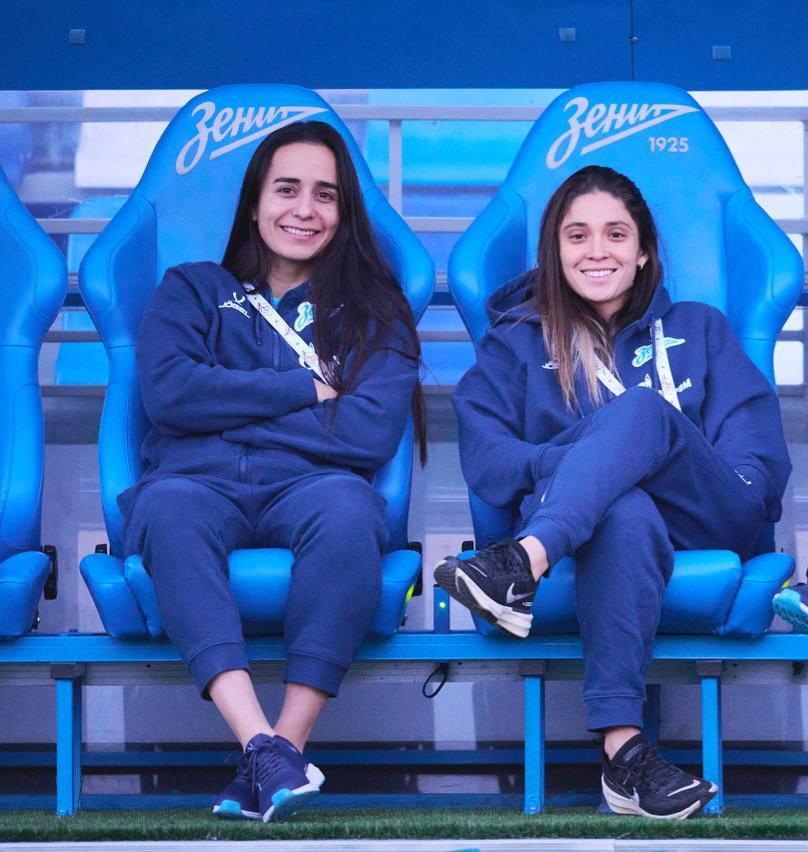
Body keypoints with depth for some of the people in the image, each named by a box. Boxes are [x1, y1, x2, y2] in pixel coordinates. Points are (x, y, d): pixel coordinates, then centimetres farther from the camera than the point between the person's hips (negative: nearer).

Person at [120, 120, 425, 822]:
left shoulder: (373, 312, 19)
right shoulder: (193, 290, 22)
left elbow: (372, 435, 0)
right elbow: (167, 390, 0)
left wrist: (229, 409, 0)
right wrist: (306, 389, 1)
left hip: (306, 490, 0)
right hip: (203, 486, 0)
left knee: (347, 506, -37)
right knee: (167, 505, -37)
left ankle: (290, 743, -37)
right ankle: (261, 745, -48)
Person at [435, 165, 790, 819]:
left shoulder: (699, 330, 24)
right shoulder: (517, 341, 22)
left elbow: (759, 464, 11)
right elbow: (486, 461, 5)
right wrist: (582, 463, -12)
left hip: (711, 525, 1)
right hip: (598, 526, -1)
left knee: (640, 409, -30)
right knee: (627, 510, -40)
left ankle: (520, 567, -49)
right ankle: (622, 747, -52)